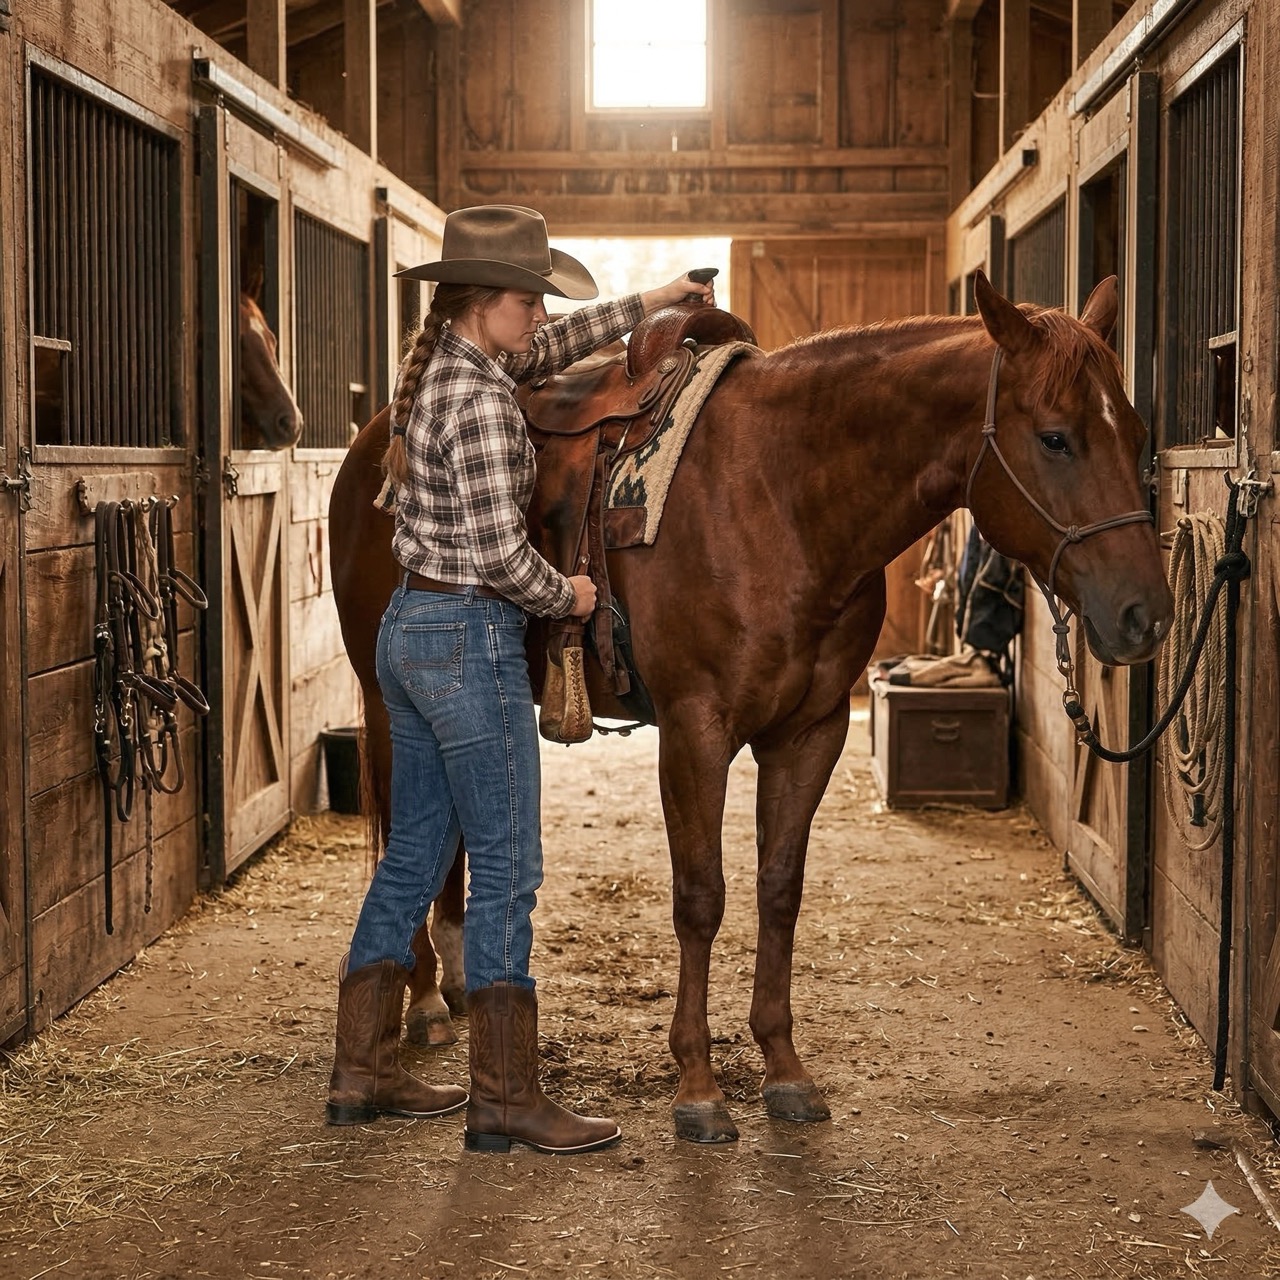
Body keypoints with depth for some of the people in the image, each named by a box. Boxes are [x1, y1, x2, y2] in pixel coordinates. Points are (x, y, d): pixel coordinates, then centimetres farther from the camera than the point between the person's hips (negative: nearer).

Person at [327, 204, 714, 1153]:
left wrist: (653, 303, 31)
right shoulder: (481, 402, -18)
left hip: (410, 630, 10)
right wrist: (568, 595, -5)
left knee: (413, 855, 15)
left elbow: (552, 348, 28)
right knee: (507, 868, -3)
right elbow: (500, 551, -22)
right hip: (472, 640, -10)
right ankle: (506, 1099, 2)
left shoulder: (445, 363, 10)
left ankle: (364, 1073, 22)